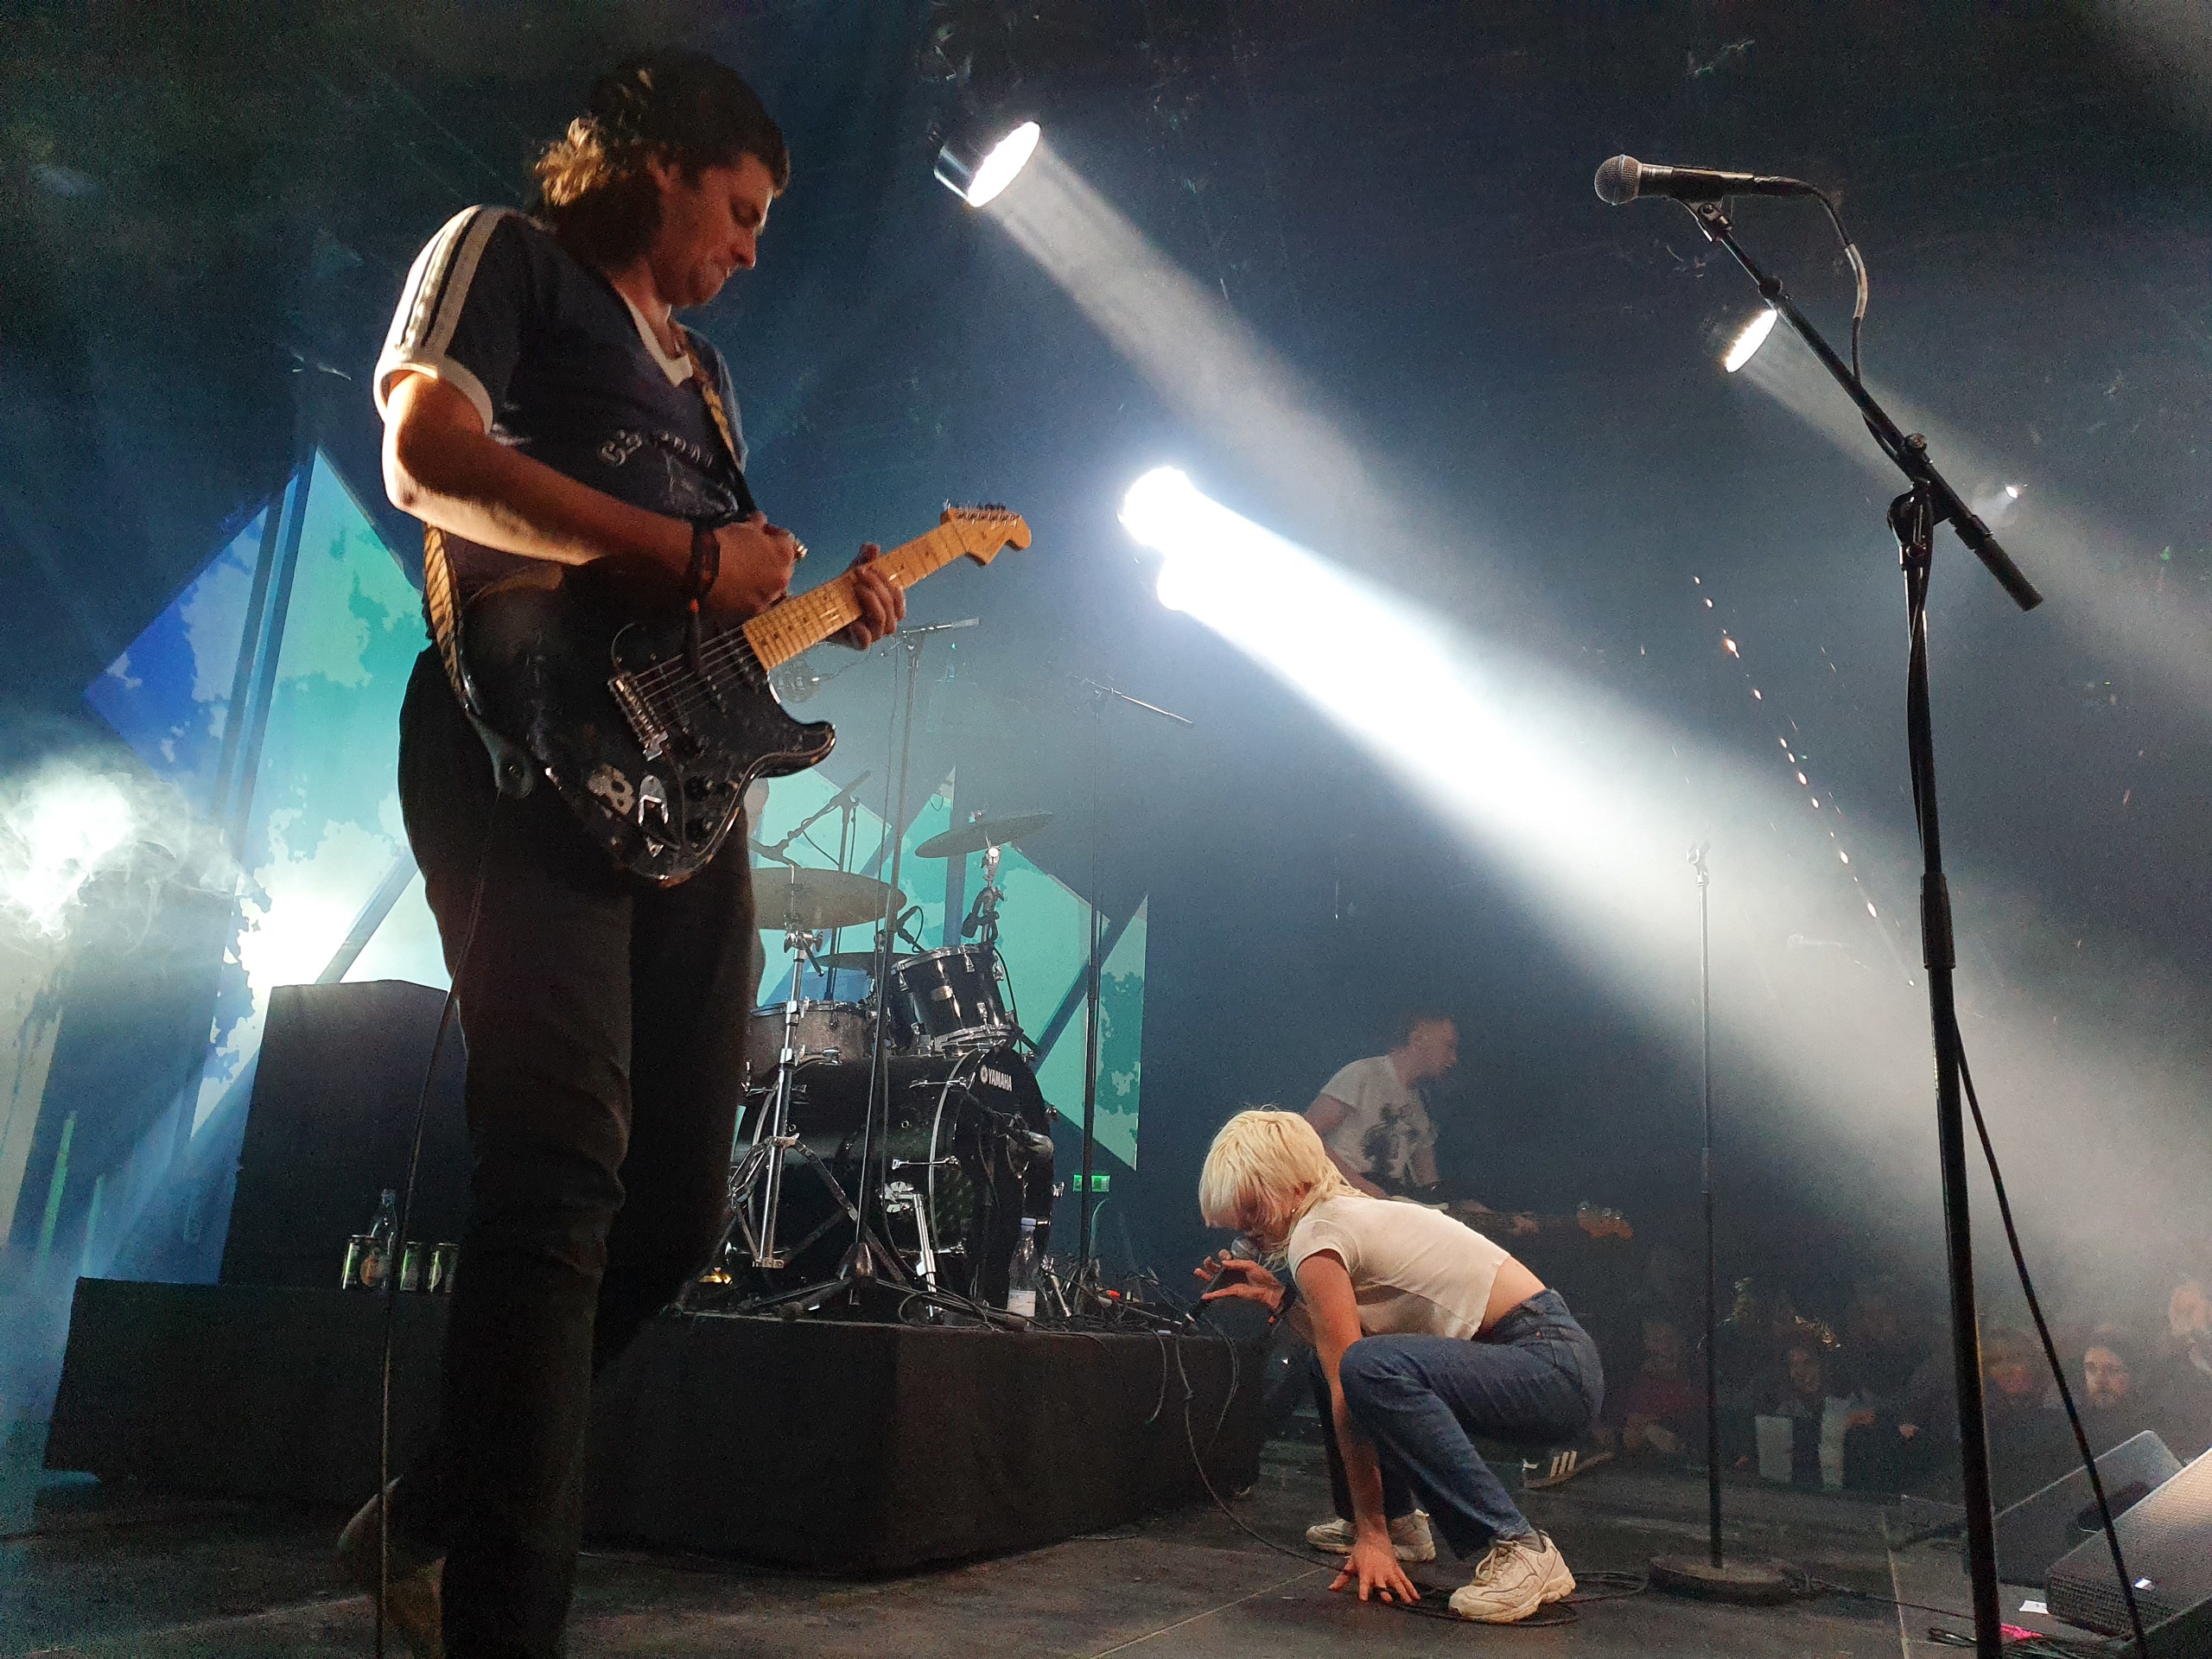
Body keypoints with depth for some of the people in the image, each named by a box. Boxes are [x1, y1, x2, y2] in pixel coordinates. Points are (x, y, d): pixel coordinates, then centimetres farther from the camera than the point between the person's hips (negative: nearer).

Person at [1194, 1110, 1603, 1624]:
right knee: (1331, 1357, 18)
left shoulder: (1316, 1232, -14)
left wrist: (1371, 1536, -15)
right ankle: (1399, 1522, 24)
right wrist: (1276, 1295, 12)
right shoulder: (1352, 1211, 13)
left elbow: (1347, 1393, -16)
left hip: (1555, 1369, -10)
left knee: (1370, 1370, -33)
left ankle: (1518, 1550, -22)